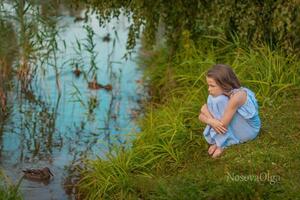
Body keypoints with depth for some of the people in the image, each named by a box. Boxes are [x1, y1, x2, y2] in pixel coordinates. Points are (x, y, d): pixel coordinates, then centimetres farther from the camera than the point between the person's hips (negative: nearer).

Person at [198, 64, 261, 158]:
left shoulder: (236, 96, -33)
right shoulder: (217, 94, -9)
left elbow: (223, 125, -30)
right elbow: (201, 116, -8)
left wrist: (205, 110, -21)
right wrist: (210, 121, -29)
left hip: (248, 130, -8)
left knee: (219, 101, -25)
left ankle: (221, 144, -12)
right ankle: (218, 141, -6)